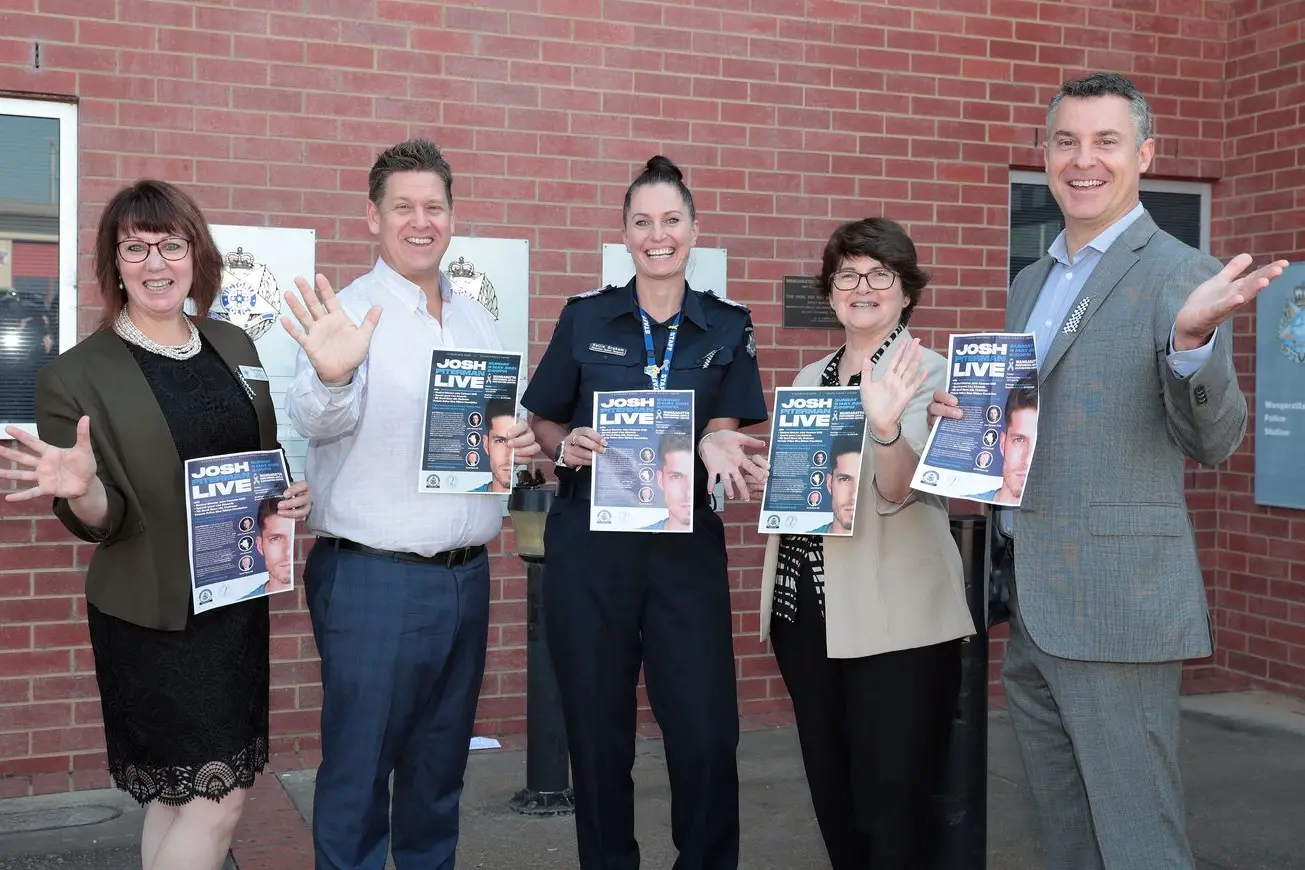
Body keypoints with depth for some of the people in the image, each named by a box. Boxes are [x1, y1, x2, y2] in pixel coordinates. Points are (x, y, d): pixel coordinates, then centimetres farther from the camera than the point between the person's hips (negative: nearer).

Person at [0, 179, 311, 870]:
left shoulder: (235, 347, 7)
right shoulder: (77, 374, -8)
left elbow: (268, 461, 18)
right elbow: (99, 522, -8)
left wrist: (292, 495, -3)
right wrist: (79, 490, -30)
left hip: (238, 603, 5)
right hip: (152, 617, -5)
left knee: (179, 796, 14)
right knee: (218, 796, -5)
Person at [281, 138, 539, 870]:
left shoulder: (478, 321, 13)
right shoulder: (350, 314, -7)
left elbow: (510, 426, 20)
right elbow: (317, 420, -23)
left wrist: (525, 444, -4)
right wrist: (330, 377, -45)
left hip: (466, 574, 6)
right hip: (372, 578, -6)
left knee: (441, 764, 16)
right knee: (359, 767, 2)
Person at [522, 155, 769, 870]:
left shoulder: (727, 327, 7)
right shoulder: (585, 317, 5)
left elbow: (723, 424, 0)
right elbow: (541, 423, 9)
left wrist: (718, 448, -22)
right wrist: (566, 446, -12)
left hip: (687, 543, 0)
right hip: (588, 542, 0)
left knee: (705, 731, -4)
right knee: (596, 728, 7)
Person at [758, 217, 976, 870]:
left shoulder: (929, 374, -6)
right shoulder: (809, 379, 13)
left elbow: (898, 488, -20)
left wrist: (885, 427, -41)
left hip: (893, 617, -6)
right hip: (804, 605, 6)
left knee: (893, 800, -1)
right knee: (829, 791, 15)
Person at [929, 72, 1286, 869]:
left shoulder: (1180, 275, -8)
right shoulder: (1030, 284, 15)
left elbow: (1213, 442, -15)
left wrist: (1193, 336, -34)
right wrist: (962, 411, 2)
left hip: (1118, 605, -7)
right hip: (1027, 604, 7)